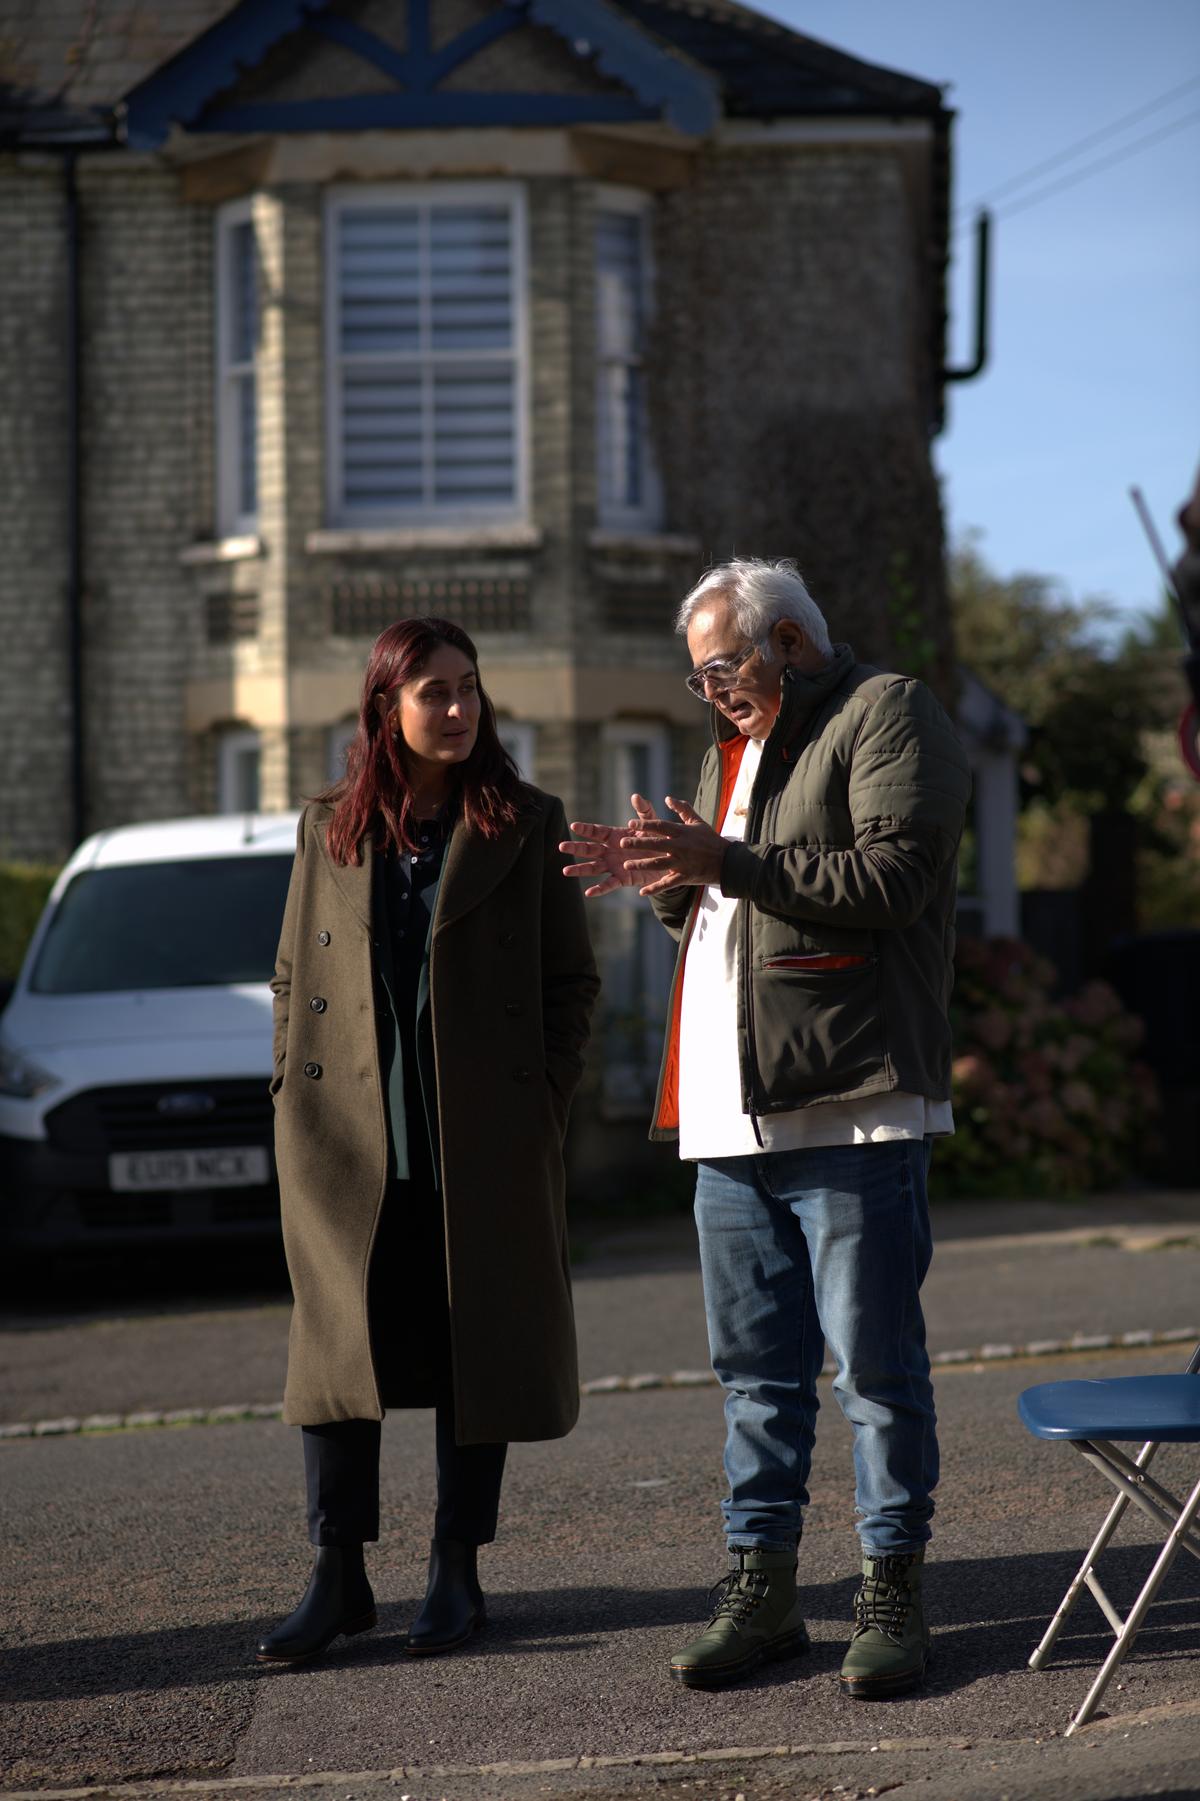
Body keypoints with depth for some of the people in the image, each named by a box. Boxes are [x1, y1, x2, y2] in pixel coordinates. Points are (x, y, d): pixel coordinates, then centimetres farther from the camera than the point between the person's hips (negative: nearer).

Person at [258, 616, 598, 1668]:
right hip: (348, 1139, 1)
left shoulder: (526, 824, 4)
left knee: (476, 1353, 4)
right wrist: (295, 1095, 4)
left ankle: (457, 1571, 15)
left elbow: (571, 979, 5)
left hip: (485, 1144, -1)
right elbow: (294, 975, 14)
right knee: (337, 1347, 0)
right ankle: (338, 1578, 7)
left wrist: (541, 1100, -4)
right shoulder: (330, 828, 9)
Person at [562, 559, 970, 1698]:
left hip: (850, 1107, -8)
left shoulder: (887, 717, -2)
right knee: (756, 1369, 11)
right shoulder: (731, 750, 24)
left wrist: (727, 862, -18)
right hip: (730, 1115, 8)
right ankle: (760, 1585, 17)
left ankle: (891, 1592, 3)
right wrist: (665, 878, 8)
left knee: (875, 1366, -4)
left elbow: (893, 876, -16)